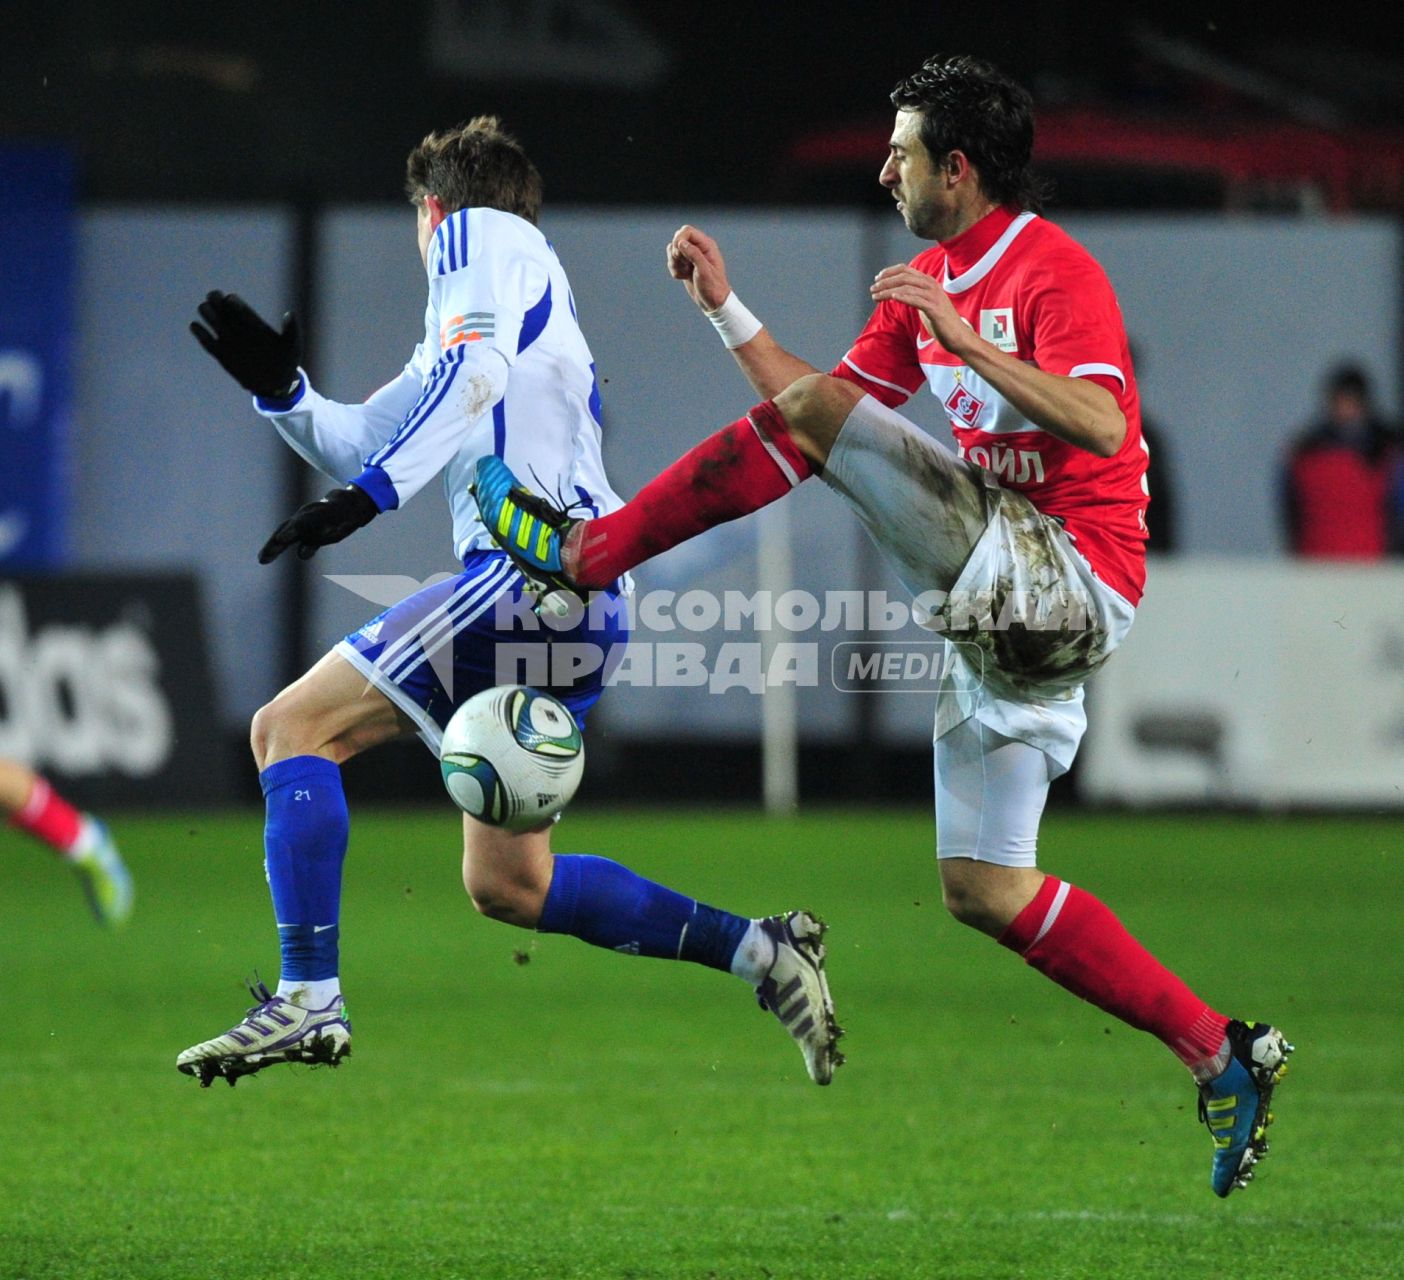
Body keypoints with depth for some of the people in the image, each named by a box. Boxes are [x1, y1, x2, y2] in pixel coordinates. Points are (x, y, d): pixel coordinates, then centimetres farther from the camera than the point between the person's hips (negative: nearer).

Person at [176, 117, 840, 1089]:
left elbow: (477, 365, -18)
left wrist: (368, 494, -25)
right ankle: (760, 953, 10)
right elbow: (364, 447, 32)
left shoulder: (483, 236, 4)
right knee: (507, 885, 12)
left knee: (293, 727, -12)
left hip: (534, 569, -10)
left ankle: (309, 1000, -21)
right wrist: (282, 389, 16)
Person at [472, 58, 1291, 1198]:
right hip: (1014, 600, 10)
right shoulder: (928, 284, 18)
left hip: (1069, 579, -10)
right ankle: (1225, 1059, 5)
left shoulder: (1052, 271, -10)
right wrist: (726, 308, 14)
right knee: (983, 888, 5)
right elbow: (816, 398, 21)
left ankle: (578, 555, -5)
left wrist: (969, 341, -26)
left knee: (815, 411, -13)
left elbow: (1103, 427, -24)